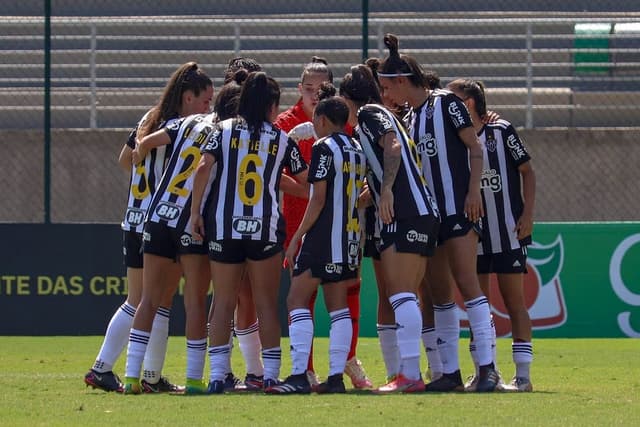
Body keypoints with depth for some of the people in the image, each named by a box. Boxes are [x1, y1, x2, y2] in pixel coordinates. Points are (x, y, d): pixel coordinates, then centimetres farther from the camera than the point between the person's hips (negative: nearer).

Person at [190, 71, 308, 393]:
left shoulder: (223, 131, 4)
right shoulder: (282, 140, 6)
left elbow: (203, 168, -9)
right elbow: (304, 180, 12)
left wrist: (195, 213, -4)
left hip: (224, 226, 1)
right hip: (266, 228, -1)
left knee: (223, 302, 5)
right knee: (266, 303, 6)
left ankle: (217, 375, -1)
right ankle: (271, 375, 2)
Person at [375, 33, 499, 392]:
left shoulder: (446, 103, -5)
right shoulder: (410, 118, 16)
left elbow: (475, 149, -8)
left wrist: (474, 190, -19)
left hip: (459, 207, -8)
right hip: (429, 211, 8)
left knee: (466, 282, -15)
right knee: (439, 292, 5)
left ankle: (488, 368, -18)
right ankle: (451, 372, 8)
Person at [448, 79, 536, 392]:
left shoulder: (501, 132, -6)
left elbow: (527, 171, -2)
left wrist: (528, 213, -10)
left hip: (508, 233, -5)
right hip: (473, 234, 5)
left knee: (514, 300, -3)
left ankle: (522, 374, -2)